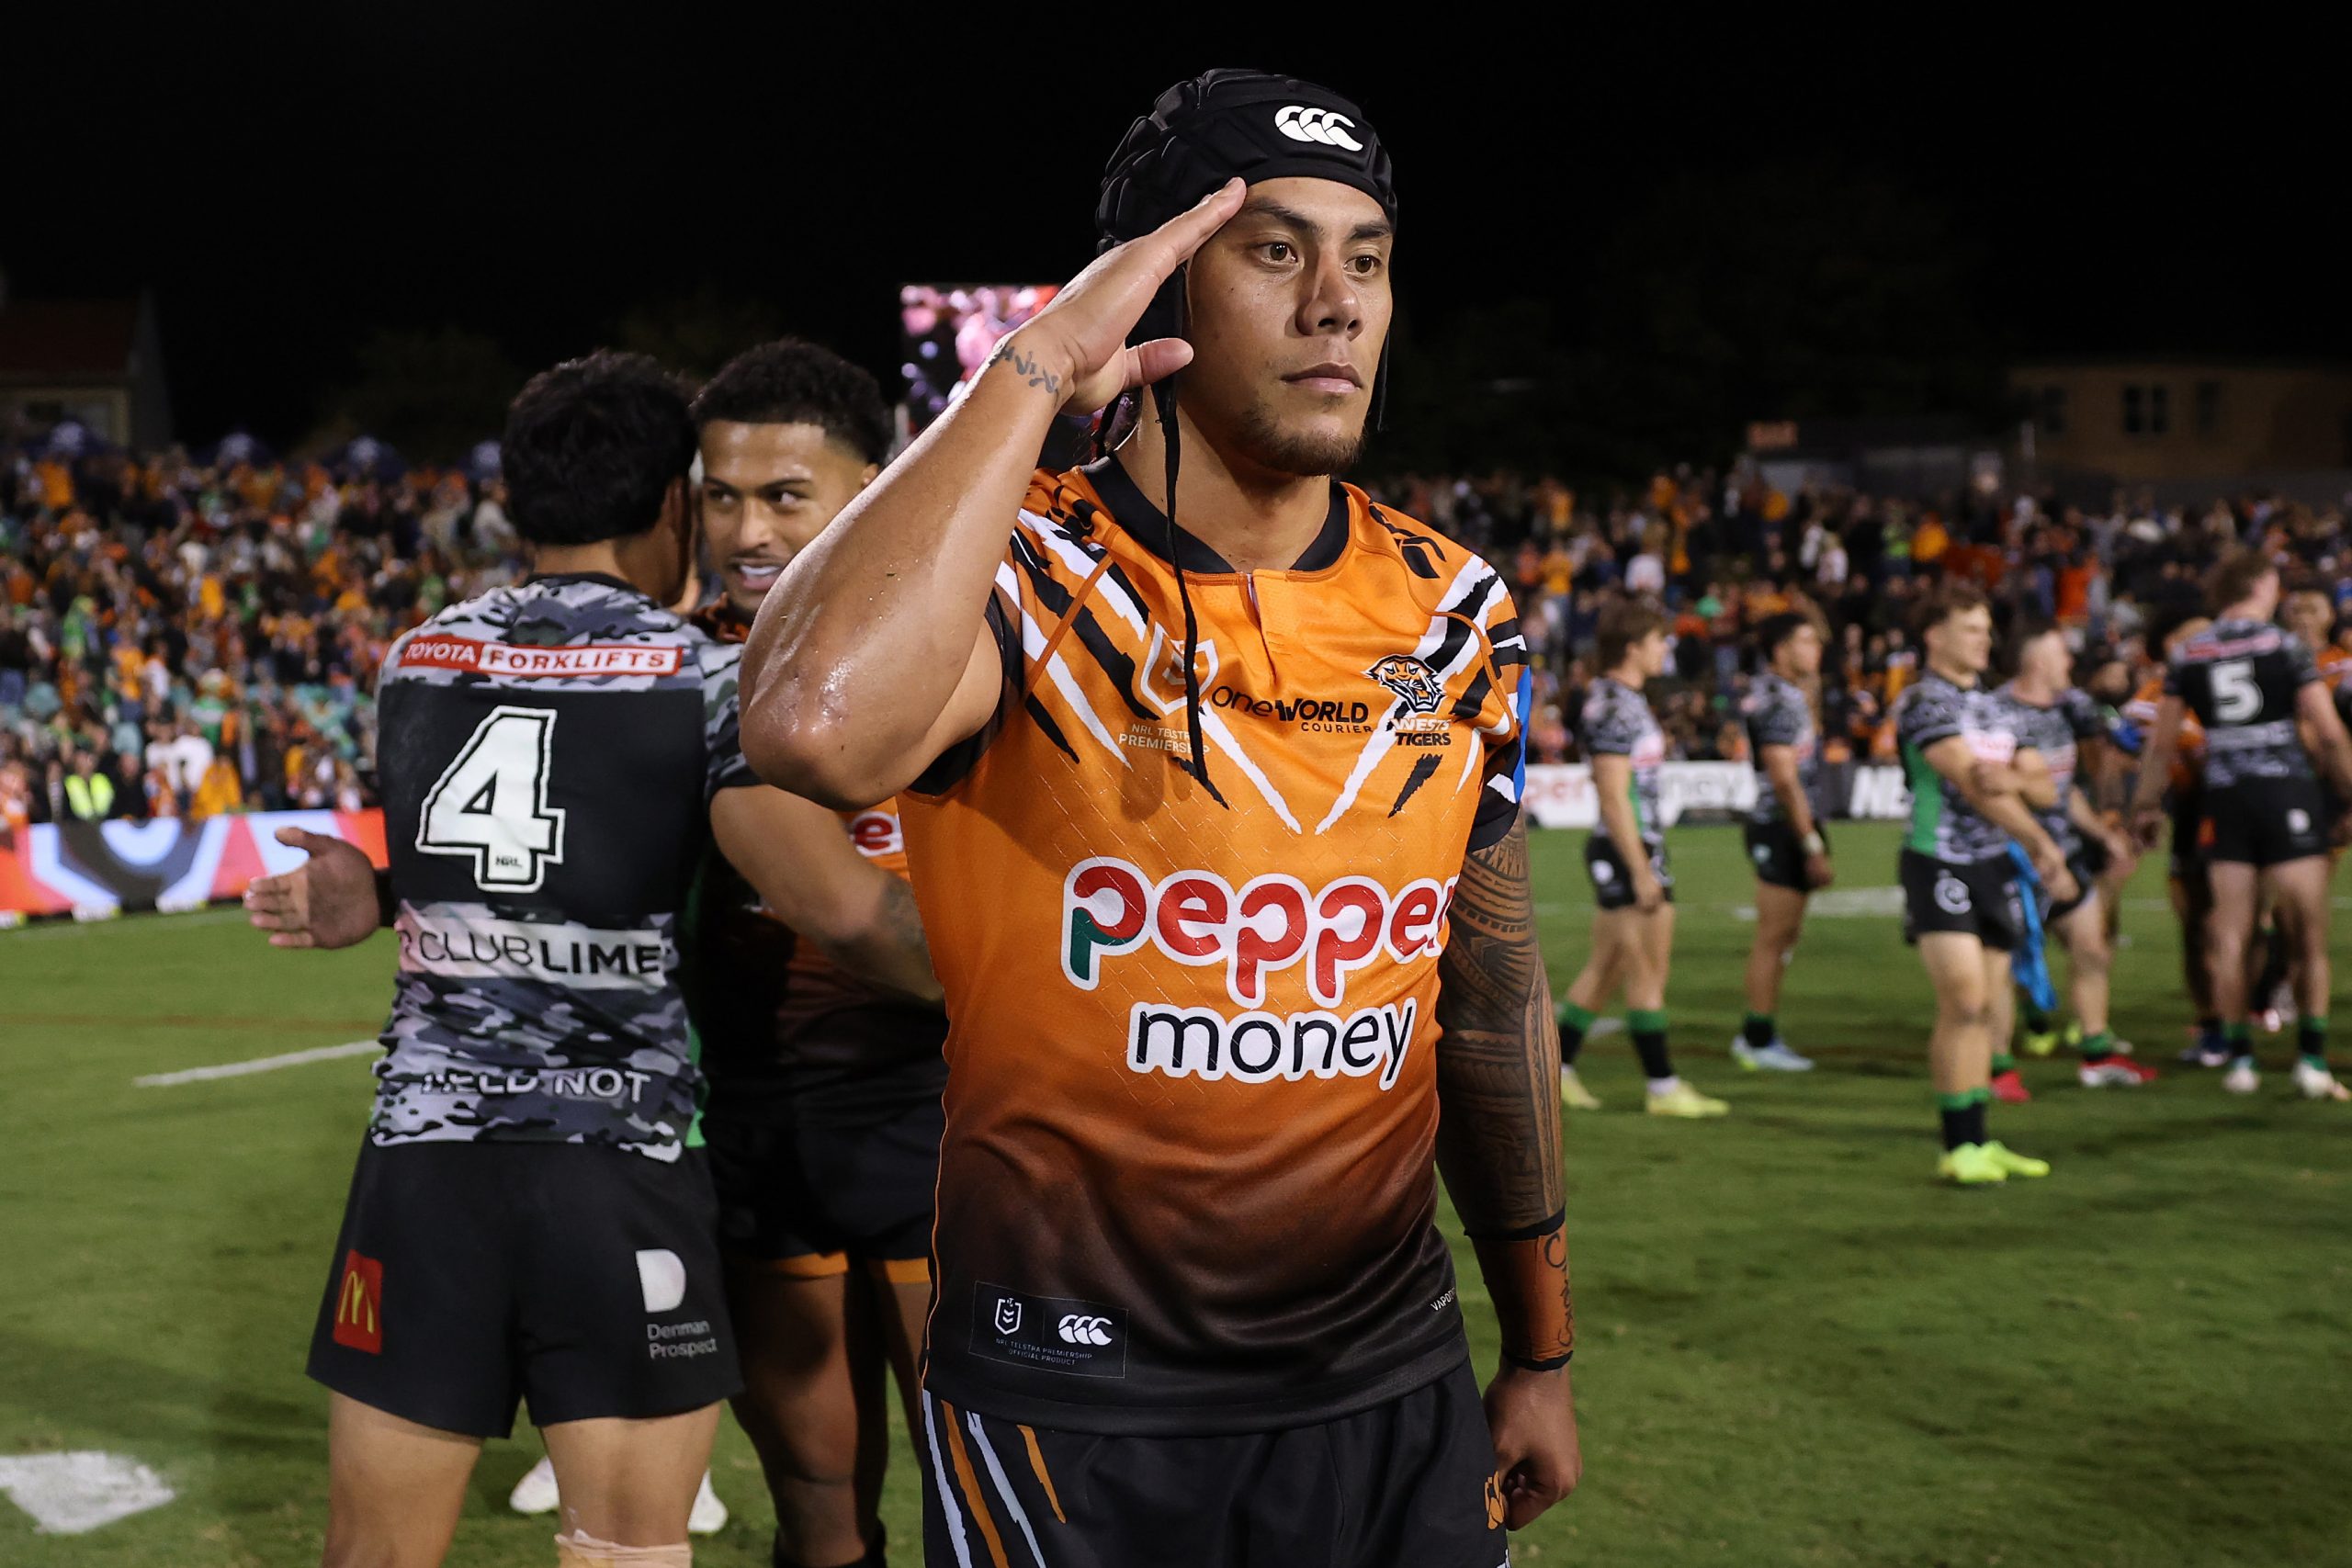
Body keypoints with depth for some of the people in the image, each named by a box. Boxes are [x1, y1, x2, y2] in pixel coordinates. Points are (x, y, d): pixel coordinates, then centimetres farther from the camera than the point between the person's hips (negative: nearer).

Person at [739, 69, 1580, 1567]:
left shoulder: (1454, 615, 2)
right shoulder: (1029, 579, -13)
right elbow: (819, 724, -37)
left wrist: (1542, 1348, 17)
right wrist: (1036, 371, -27)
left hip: (1392, 1388, 5)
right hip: (1070, 1407, -4)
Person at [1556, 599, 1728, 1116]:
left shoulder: (1624, 699, 15)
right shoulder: (1615, 707, -16)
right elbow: (1613, 796, -21)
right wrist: (1641, 871, -22)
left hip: (1636, 850, 10)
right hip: (1627, 851, -10)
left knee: (1605, 967, 13)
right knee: (1649, 972, -4)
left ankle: (1557, 1071, 17)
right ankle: (1663, 1088, 2)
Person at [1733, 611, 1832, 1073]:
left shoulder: (1787, 693, 15)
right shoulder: (1778, 702, -17)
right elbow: (1784, 779, -21)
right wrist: (1814, 847, -21)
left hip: (1782, 828, 11)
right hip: (1781, 828, -11)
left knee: (1785, 933, 15)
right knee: (1774, 936, -4)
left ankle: (1757, 1036, 22)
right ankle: (1759, 1041, 2)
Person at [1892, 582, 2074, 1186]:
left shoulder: (1992, 704, 16)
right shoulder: (1922, 700, -9)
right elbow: (1971, 782, -15)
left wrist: (2013, 776, -11)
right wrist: (2041, 846, -11)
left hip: (1994, 865, 8)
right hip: (1939, 864, -8)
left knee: (1990, 1010, 8)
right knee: (1964, 1002, -15)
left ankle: (1976, 1140, 17)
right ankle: (1960, 1147, -9)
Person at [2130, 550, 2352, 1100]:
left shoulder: (2187, 655, 5)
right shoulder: (2286, 646, -3)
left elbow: (2162, 742, 8)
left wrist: (2145, 804, 19)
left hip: (2225, 801, 3)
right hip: (2288, 795, -3)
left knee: (2230, 938, 8)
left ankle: (2239, 1059, 8)